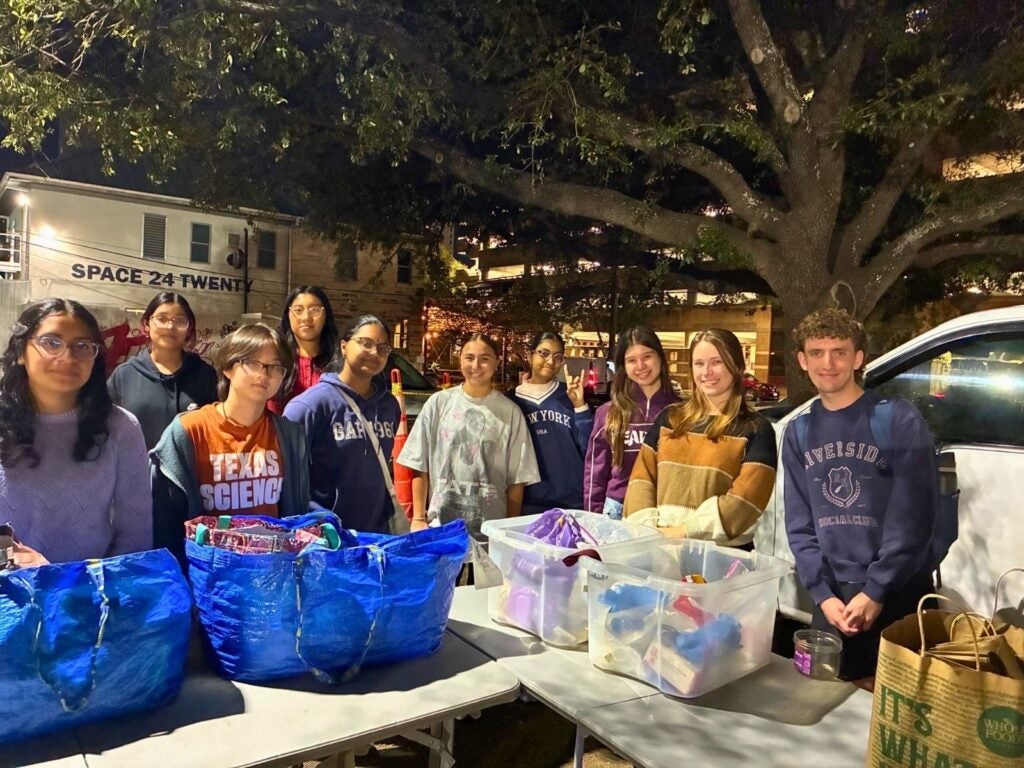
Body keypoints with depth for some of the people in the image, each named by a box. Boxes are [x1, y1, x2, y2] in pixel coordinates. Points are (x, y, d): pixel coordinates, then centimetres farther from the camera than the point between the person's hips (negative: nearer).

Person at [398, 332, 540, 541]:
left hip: (491, 529, 0)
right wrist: (418, 518, 0)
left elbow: (516, 479, 1)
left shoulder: (510, 412, -2)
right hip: (440, 524, 1)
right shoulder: (438, 403, 1)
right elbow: (420, 468, 3)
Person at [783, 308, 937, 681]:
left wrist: (875, 591, -13)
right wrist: (822, 594, -6)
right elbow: (799, 523, 4)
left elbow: (913, 518, -11)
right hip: (831, 598, 3)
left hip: (898, 596, -3)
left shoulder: (901, 420, -7)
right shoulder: (798, 433, 4)